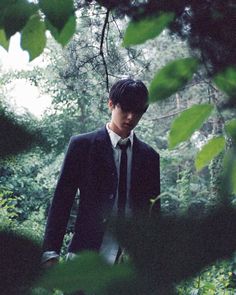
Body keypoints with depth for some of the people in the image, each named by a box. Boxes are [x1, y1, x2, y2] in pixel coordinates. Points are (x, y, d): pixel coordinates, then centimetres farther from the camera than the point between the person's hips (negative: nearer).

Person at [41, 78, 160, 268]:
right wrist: (51, 253, -7)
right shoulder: (82, 145, 3)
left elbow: (154, 211, 16)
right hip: (88, 254, -3)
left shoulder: (149, 156, 13)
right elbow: (62, 200, 0)